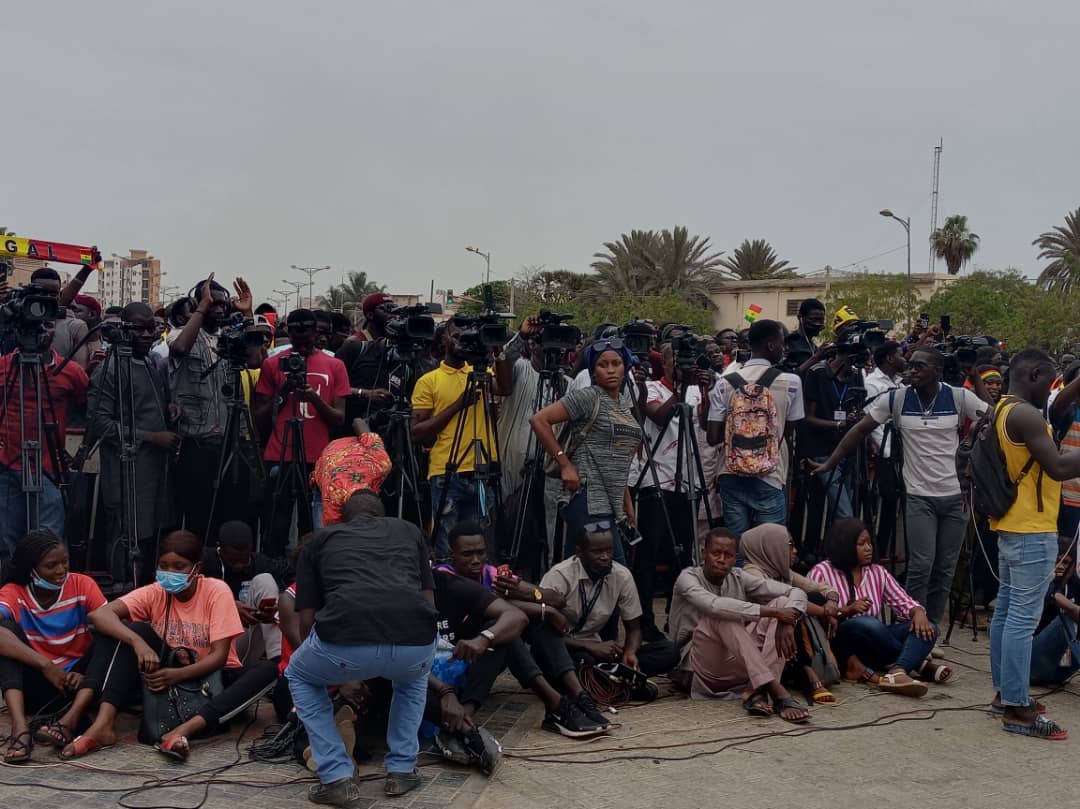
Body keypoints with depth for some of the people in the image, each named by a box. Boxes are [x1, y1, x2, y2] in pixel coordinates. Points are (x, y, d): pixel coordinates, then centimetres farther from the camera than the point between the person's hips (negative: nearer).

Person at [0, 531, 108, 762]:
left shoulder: (82, 585, -6)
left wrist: (89, 670, -30)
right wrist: (45, 665, -38)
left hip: (76, 683, 1)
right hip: (35, 685, 0)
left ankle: (69, 721, -42)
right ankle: (20, 728, -39)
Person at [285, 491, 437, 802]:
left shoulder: (320, 540, 28)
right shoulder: (409, 530, 32)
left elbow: (307, 617, 26)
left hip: (344, 642, -2)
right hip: (416, 642, 2)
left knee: (300, 677, 34)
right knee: (414, 677, 41)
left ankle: (336, 778, 22)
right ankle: (402, 771, 32)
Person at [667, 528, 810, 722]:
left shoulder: (738, 578, 3)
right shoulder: (688, 578, -11)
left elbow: (797, 593, -3)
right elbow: (714, 605, -33)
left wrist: (786, 622, -25)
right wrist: (772, 612, -32)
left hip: (736, 664, 5)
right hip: (696, 666, -5)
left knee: (782, 602, -10)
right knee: (721, 616, -32)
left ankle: (756, 691, -29)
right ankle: (776, 691, -40)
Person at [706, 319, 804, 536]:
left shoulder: (724, 383, -2)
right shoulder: (791, 382, -6)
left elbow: (713, 437, -2)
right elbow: (789, 429, 6)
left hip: (732, 477, 3)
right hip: (770, 477, -3)